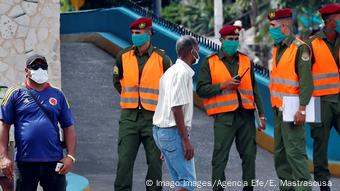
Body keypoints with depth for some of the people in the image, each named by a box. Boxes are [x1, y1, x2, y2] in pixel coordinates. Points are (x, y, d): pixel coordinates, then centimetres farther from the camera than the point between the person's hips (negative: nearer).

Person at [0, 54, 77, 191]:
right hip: (25, 162, -2)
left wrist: (70, 156, -1)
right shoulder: (16, 94, 5)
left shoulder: (58, 95, 11)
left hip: (54, 162, 2)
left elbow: (68, 127, 10)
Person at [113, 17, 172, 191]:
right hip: (129, 117, 2)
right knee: (124, 160, -4)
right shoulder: (123, 57, 5)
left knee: (155, 162, 4)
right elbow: (117, 81, 20)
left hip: (153, 117, -2)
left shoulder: (162, 59, -3)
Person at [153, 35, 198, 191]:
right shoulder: (182, 73, -14)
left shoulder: (172, 71, 16)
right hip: (173, 131, -10)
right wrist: (186, 140, -20)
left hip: (161, 130, 10)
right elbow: (176, 108, -20)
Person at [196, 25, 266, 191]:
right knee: (220, 155, -5)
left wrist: (261, 114, 12)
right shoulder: (210, 63, 4)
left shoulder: (246, 61, 14)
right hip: (224, 116, -3)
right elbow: (201, 89, -2)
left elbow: (254, 89, 16)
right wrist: (223, 85, -13)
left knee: (249, 154, 5)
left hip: (246, 115, 3)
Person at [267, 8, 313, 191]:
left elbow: (306, 81, -17)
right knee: (280, 152, 12)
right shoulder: (277, 48, 15)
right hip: (278, 108, 9)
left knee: (295, 151, -11)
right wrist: (274, 106, 17)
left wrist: (302, 109, -23)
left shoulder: (300, 48, -12)